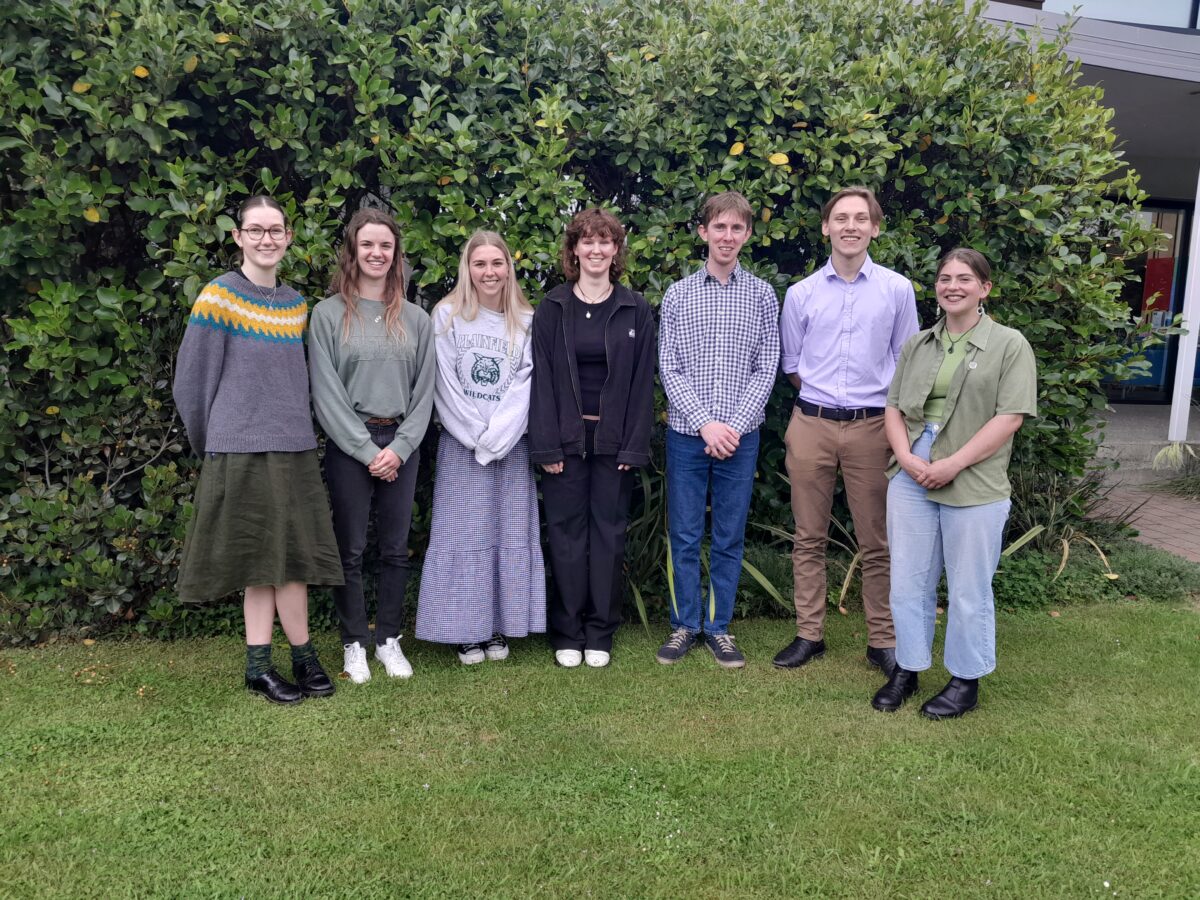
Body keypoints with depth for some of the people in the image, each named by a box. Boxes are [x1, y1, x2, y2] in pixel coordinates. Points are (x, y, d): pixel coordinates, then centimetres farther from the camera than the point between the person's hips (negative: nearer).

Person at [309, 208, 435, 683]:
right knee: (351, 550, 4)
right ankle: (354, 643, 17)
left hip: (401, 444, 3)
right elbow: (326, 392, -6)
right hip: (348, 445, -2)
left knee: (396, 549, 8)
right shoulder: (329, 314, -1)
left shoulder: (415, 318, 8)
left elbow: (423, 390, 5)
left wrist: (400, 447, -7)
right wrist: (367, 450, -11)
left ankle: (389, 639, 21)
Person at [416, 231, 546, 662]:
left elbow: (525, 384, -1)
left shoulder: (527, 322, 6)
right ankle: (466, 631, 7)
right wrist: (478, 435, -9)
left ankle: (499, 628, 14)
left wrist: (497, 435, -12)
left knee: (509, 533, 4)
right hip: (461, 444, -2)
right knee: (463, 533, 0)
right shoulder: (447, 316, 1)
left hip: (511, 444, 2)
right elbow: (445, 385, -3)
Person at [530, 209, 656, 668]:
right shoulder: (552, 308, 2)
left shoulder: (635, 309, 4)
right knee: (567, 533, 4)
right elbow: (542, 378, -1)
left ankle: (600, 633, 16)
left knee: (609, 533, 5)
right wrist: (546, 444, -8)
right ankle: (568, 634, 14)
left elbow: (643, 380, 1)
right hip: (566, 437, 0)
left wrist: (635, 445, -6)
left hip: (614, 439, 0)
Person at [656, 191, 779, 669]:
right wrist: (704, 423, -12)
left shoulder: (761, 296, 4)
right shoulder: (678, 295, 2)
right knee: (684, 535, 6)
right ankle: (684, 624, 20)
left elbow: (766, 369, 1)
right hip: (686, 433, 0)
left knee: (730, 536, 8)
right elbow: (669, 368, -1)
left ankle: (719, 625, 21)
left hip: (739, 435, 0)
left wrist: (735, 425, -10)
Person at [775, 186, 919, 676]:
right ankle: (808, 634, 18)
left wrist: (894, 414, 5)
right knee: (809, 538, 8)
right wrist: (821, 397, 9)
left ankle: (883, 641, 15)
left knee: (876, 542, 4)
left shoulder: (898, 290, 3)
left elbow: (907, 363, 9)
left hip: (872, 427, -1)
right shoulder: (800, 293, 5)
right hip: (811, 425, 1)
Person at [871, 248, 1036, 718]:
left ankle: (966, 680, 23)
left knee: (968, 590, 7)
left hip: (974, 486, -4)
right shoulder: (917, 345, 12)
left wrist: (953, 465, -17)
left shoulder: (1009, 345, -3)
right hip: (911, 481, 4)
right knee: (908, 581, 11)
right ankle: (906, 669, 26)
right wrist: (906, 457, -8)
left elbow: (1009, 417, -10)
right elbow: (894, 407, 10)